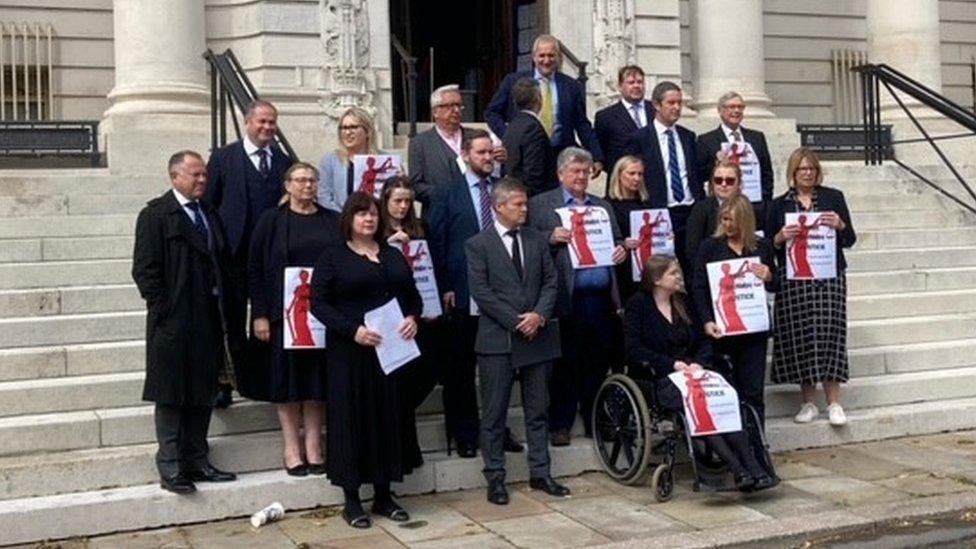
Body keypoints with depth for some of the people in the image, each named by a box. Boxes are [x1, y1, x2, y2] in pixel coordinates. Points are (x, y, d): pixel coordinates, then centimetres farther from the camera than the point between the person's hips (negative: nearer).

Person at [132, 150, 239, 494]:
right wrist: (163, 308, -14)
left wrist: (225, 304, 10)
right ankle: (170, 469, 6)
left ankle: (196, 462, 20)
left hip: (208, 321, 7)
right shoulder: (155, 215, -6)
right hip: (173, 323, -7)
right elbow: (144, 269, -10)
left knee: (203, 395, 11)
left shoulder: (210, 215, 15)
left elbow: (224, 262, 19)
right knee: (171, 398, 0)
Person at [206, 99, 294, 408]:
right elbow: (208, 205, 1)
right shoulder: (223, 158, 2)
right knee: (231, 321, 4)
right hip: (235, 253, -2)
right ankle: (224, 382, 11)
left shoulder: (285, 162, 10)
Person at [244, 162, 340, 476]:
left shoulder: (332, 222, 7)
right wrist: (260, 315, -9)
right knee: (287, 379, 3)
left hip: (323, 313, 2)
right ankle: (292, 449, 12)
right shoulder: (272, 221, 1)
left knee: (317, 379, 6)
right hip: (284, 313, -2)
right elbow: (255, 269, -2)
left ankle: (313, 447, 14)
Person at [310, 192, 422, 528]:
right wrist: (352, 330, -20)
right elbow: (319, 303, -7)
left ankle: (383, 496, 17)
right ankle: (351, 500, 9)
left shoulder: (393, 256, 14)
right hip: (350, 352, -4)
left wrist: (412, 317, -7)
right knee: (352, 418, 0)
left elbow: (412, 295, 15)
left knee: (387, 416, 7)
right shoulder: (332, 258, 0)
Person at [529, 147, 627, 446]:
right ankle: (560, 424, 9)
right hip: (567, 298, -4)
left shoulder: (603, 206, 20)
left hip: (601, 299, 4)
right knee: (565, 365, 0)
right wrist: (551, 238, -16)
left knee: (598, 365, 8)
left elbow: (617, 240, 23)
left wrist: (622, 250, 1)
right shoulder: (540, 204, 6)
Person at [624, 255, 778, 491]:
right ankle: (739, 471, -39)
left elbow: (703, 341, 19)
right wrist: (673, 364, -15)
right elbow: (634, 350, -7)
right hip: (660, 380, -5)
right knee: (699, 403, -35)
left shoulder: (683, 304, 22)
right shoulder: (638, 305, 4)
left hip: (689, 373, 5)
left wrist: (698, 363, -3)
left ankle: (753, 468, -36)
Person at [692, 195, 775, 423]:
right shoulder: (710, 246, 3)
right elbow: (698, 288, -2)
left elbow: (776, 286, 17)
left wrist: (768, 277, -6)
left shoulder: (762, 247, 9)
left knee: (753, 392, 4)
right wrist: (707, 321, -15)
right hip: (721, 329, -2)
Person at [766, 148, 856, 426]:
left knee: (829, 333, -7)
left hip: (829, 276, 0)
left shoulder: (833, 197, 10)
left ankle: (834, 402, 0)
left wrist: (840, 225, -12)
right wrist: (781, 236, -12)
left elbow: (850, 240, 8)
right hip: (793, 280, 1)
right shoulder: (779, 205, 10)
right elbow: (769, 245, 8)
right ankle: (808, 402, 8)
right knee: (799, 336, -2)